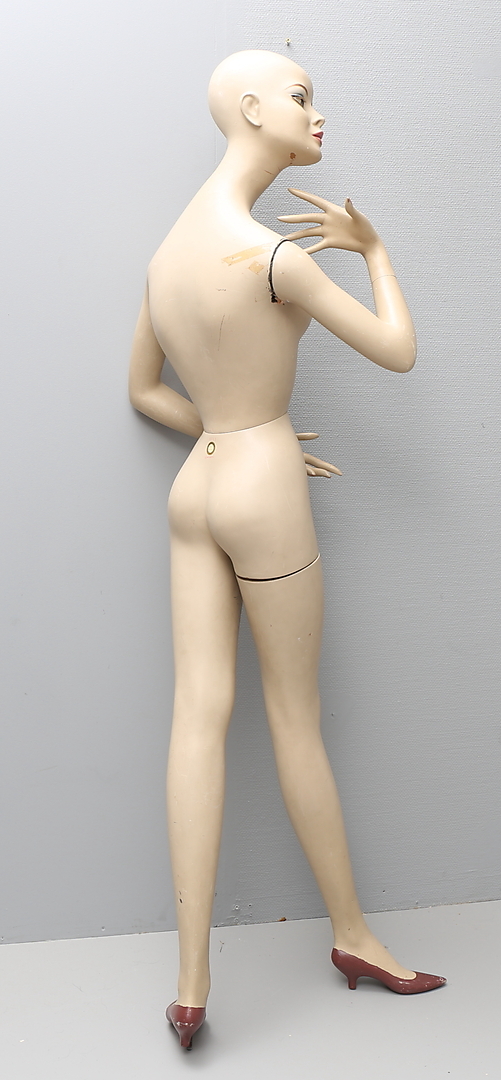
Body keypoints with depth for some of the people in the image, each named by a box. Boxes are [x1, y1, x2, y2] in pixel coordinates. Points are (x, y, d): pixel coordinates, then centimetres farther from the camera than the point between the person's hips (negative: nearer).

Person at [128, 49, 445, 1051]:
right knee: (297, 721, 7)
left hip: (194, 491, 7)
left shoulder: (169, 249, 7)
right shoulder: (271, 251, -20)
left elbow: (143, 389, 16)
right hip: (263, 502, -7)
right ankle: (352, 933, 29)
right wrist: (373, 247, 5)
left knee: (201, 713, 2)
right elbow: (398, 352, -13)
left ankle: (192, 983, 5)